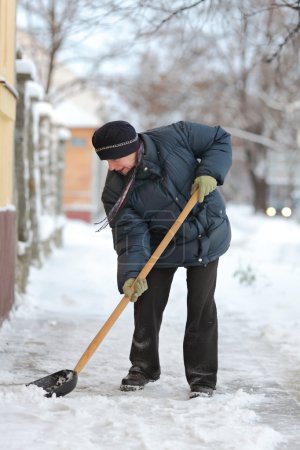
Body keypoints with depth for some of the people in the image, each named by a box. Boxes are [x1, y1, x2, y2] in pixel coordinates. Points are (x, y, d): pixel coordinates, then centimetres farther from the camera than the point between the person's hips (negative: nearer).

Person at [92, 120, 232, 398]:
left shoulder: (174, 137, -22)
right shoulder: (116, 189, -17)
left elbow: (220, 139, -9)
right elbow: (130, 233, -22)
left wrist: (209, 172, -25)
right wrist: (130, 275, -36)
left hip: (206, 238, -2)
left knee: (201, 309, -2)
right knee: (147, 305, 2)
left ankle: (202, 377, 8)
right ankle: (143, 367, 24)